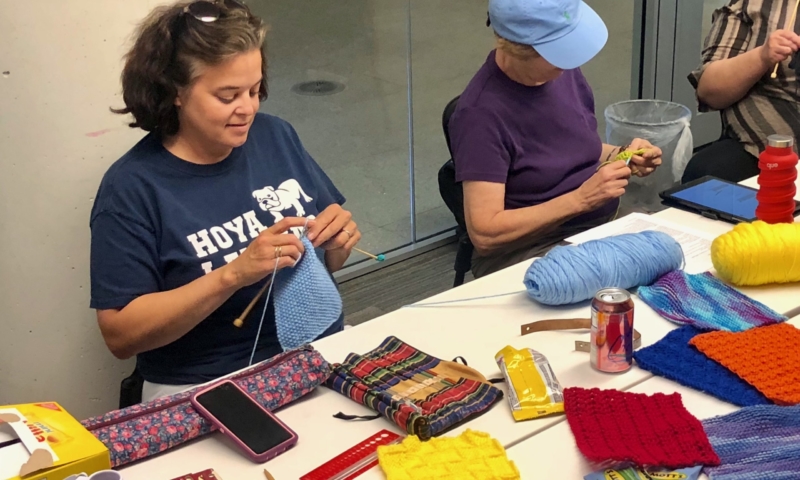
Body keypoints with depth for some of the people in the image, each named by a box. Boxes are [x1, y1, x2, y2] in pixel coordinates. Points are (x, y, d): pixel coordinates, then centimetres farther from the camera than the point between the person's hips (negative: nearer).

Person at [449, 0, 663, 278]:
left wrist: (621, 156, -2)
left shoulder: (562, 71, 3)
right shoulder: (481, 113, -19)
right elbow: (484, 232, -21)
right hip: (527, 253, -8)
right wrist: (580, 199, -23)